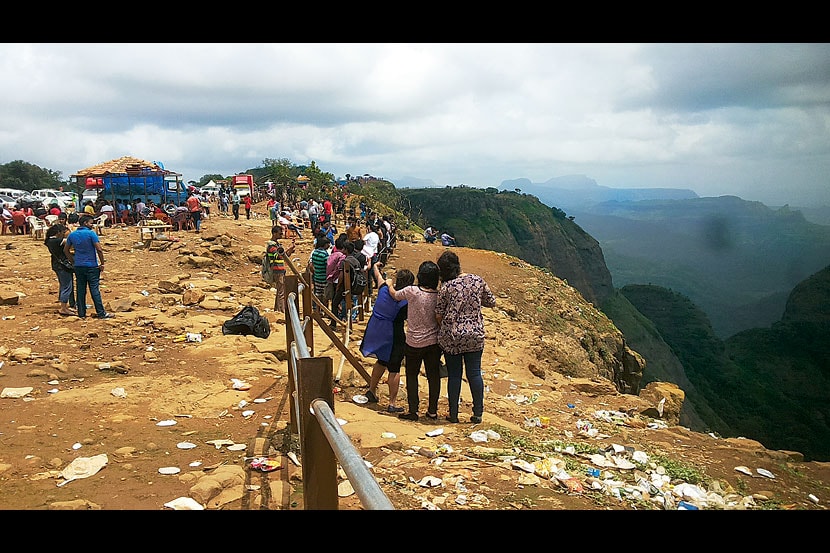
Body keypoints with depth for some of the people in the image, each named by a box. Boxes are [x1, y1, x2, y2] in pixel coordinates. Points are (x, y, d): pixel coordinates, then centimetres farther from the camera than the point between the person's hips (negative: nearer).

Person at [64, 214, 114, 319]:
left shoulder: (72, 235, 7)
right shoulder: (91, 233, -12)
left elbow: (66, 250, 15)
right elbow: (99, 249, -16)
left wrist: (73, 262, 20)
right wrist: (102, 263, -7)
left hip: (78, 266, 5)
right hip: (91, 266, -5)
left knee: (80, 290, 10)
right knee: (94, 289, -3)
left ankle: (81, 313, 13)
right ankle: (101, 313, 0)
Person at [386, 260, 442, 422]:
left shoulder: (412, 291, -14)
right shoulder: (439, 296, -7)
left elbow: (395, 295, 6)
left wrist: (390, 284, 27)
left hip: (414, 343, -2)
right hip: (434, 342, 2)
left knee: (412, 375, 12)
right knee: (433, 376, 12)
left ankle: (413, 411, 15)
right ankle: (433, 411, 20)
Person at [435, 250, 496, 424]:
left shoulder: (446, 287, -9)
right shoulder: (478, 280, -2)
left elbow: (438, 315, -5)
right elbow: (491, 302, 8)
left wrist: (443, 330, 12)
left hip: (451, 337, -1)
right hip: (475, 335, 2)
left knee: (454, 375, 7)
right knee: (474, 374, 9)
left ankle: (453, 414, 15)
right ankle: (478, 414, 15)